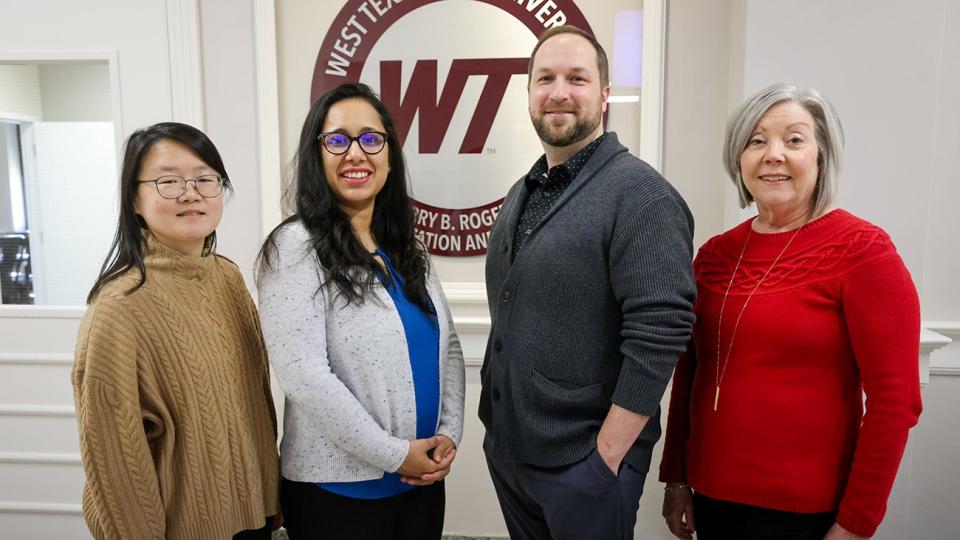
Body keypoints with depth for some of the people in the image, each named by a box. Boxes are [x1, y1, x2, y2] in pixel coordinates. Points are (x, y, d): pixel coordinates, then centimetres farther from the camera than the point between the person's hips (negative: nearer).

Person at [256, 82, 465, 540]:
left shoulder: (406, 248, 7)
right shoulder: (296, 246, -13)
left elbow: (447, 346, 7)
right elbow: (304, 374, -20)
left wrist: (449, 434, -5)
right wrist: (395, 454, -16)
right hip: (337, 487, -6)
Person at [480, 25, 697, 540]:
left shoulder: (640, 194, -16)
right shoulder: (522, 194, 9)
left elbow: (659, 335, -21)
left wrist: (606, 455, -18)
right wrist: (496, 429, 14)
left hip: (583, 462, -7)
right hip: (505, 451, 8)